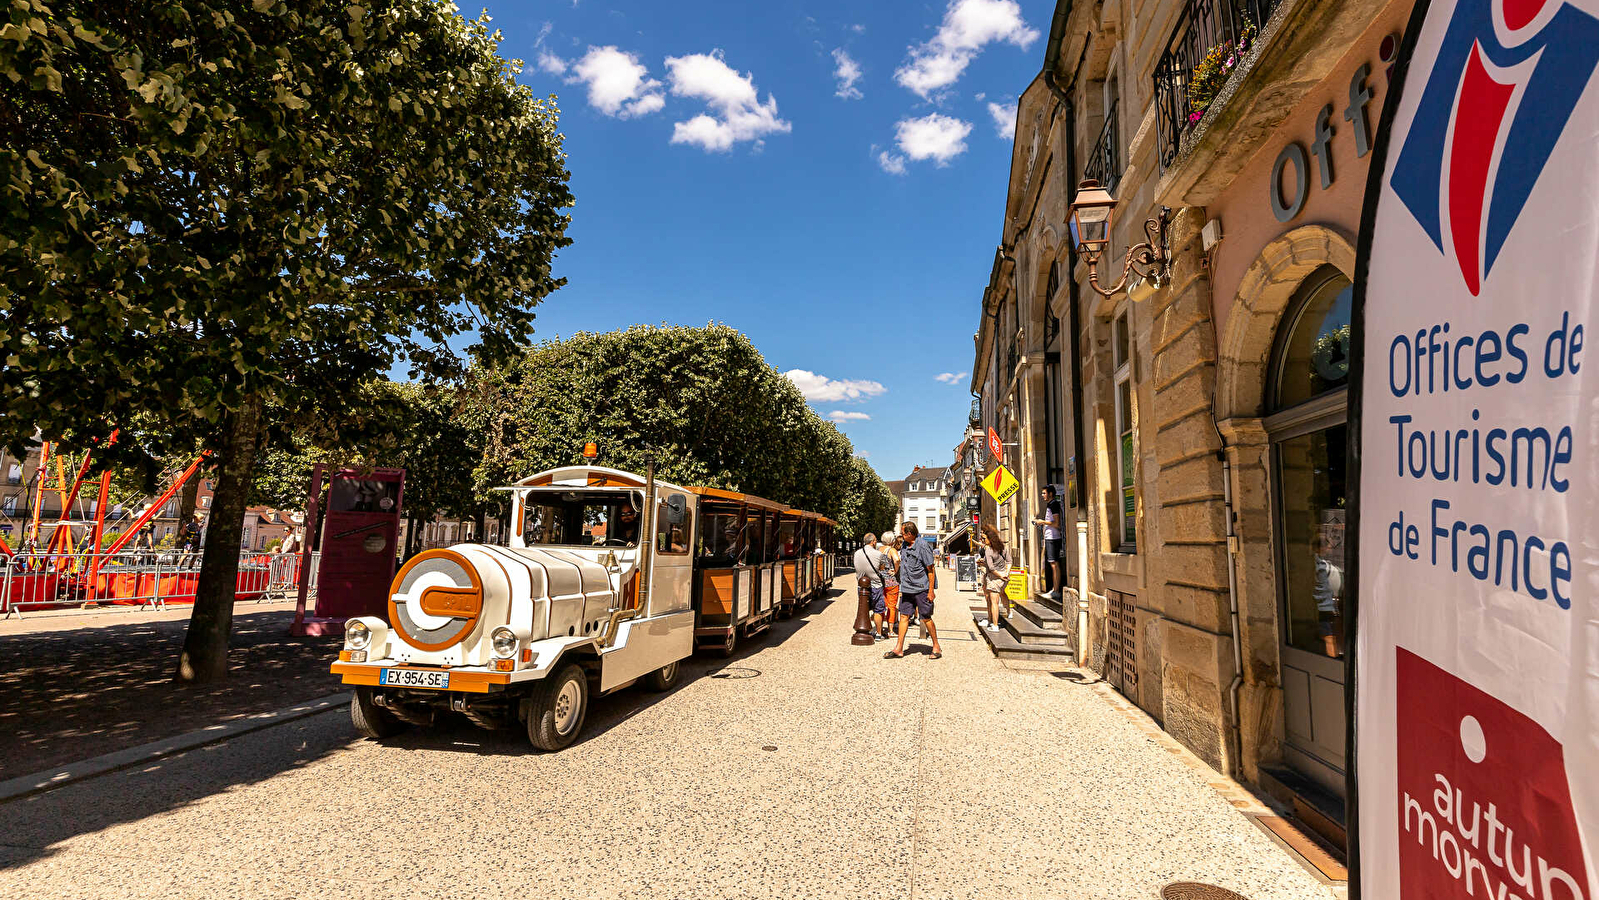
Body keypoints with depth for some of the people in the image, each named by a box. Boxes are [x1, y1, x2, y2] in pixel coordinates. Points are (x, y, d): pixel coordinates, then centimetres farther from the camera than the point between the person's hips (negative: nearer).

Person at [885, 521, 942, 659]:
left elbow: (931, 569, -12)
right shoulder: (905, 546, 9)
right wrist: (902, 588, 18)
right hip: (907, 589, 7)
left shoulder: (922, 546, -14)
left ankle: (936, 647, 16)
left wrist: (931, 590, -14)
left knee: (926, 618, 1)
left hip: (922, 589, -7)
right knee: (904, 616, 6)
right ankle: (899, 649, 10)